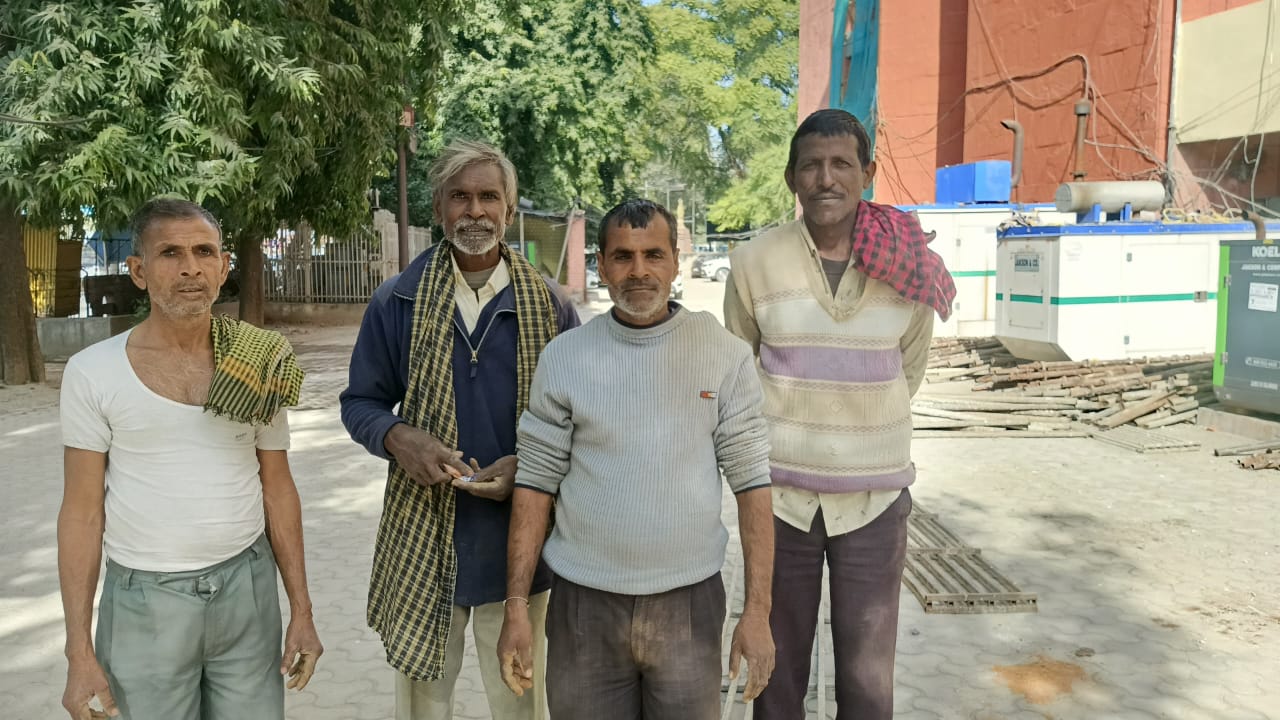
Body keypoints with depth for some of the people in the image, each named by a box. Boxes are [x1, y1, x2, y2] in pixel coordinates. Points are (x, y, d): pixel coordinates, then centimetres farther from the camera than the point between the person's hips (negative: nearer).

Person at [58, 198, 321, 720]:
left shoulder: (259, 370, 0)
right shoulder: (92, 372, -6)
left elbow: (277, 489, 6)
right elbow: (82, 512, -3)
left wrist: (301, 608, 5)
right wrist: (79, 651, -5)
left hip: (247, 589, 2)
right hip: (145, 599, -2)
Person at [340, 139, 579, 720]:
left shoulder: (548, 304, -1)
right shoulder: (398, 301, -1)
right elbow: (360, 402, 6)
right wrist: (396, 437, -16)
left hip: (517, 540, 0)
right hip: (421, 540, 0)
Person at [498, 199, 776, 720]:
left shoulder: (725, 355, -4)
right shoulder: (564, 358, -2)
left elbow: (751, 482, -3)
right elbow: (536, 483, 1)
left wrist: (758, 610, -6)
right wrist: (516, 608, -2)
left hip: (689, 603, 0)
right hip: (584, 604, 1)